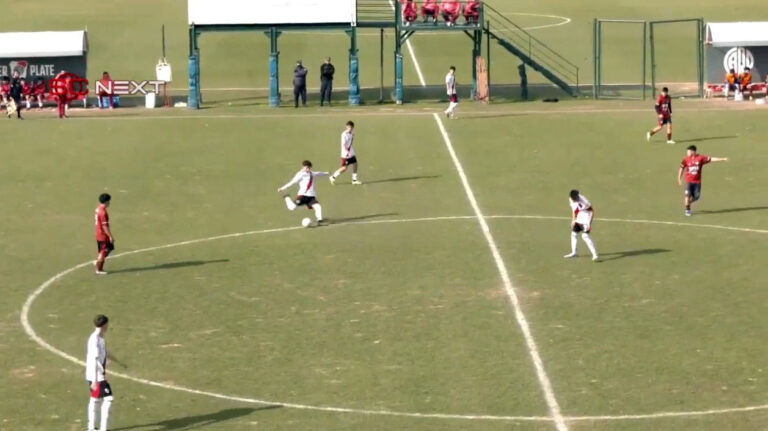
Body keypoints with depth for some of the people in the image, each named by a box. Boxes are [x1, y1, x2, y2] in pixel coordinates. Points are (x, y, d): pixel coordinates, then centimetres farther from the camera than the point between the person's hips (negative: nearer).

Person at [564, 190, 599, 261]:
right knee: (573, 234, 13)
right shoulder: (571, 200, -4)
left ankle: (595, 255, -19)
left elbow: (592, 211, -18)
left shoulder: (583, 201, -26)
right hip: (579, 219, 8)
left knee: (585, 236, -19)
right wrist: (573, 220, 14)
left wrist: (589, 223, -21)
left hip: (586, 219, -8)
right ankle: (573, 253, 31)